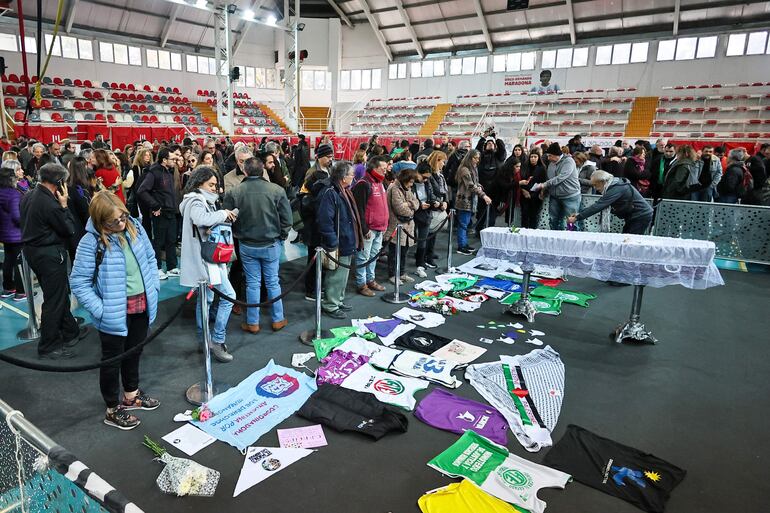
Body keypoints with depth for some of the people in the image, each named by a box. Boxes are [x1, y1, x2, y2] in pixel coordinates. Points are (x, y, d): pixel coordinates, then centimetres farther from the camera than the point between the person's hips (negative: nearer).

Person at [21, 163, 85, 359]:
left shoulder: (28, 197, 4)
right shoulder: (50, 204, -24)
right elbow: (69, 229, -15)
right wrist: (64, 205, -11)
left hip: (33, 250, 10)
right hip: (50, 255, -10)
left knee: (60, 293, 21)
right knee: (54, 300, 2)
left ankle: (70, 332, 34)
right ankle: (48, 347, 12)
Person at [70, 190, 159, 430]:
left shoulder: (135, 228, -3)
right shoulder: (91, 242, -19)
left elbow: (150, 259, 11)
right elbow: (78, 282, -15)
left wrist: (153, 287, 4)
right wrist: (100, 310, -19)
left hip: (141, 305, 6)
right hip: (115, 313, -5)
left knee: (134, 353, 24)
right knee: (113, 359, 12)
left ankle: (131, 395, 47)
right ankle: (113, 410, 31)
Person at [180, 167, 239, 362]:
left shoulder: (202, 200, 16)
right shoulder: (195, 202, -14)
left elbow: (210, 225, 15)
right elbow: (202, 219, -36)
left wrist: (226, 216, -4)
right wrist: (223, 214, -20)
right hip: (205, 257, -10)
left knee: (205, 297, 16)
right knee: (228, 296, -10)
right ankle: (217, 340, -6)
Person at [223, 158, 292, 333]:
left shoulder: (234, 192, -10)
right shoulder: (276, 190, -12)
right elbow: (287, 218, -8)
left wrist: (237, 234, 13)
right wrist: (281, 236, 7)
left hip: (247, 245, 1)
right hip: (271, 244, 0)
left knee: (252, 284, 10)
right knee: (273, 282, 12)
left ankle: (252, 323, 19)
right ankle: (278, 320, 23)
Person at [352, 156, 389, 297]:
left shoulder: (379, 183, 14)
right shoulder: (363, 184, -16)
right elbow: (359, 209, -19)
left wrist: (384, 225, 21)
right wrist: (364, 229, -19)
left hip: (379, 228, 9)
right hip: (368, 229, -9)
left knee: (374, 255, 17)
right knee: (363, 257, 0)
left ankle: (370, 280, 30)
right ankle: (361, 284, 9)